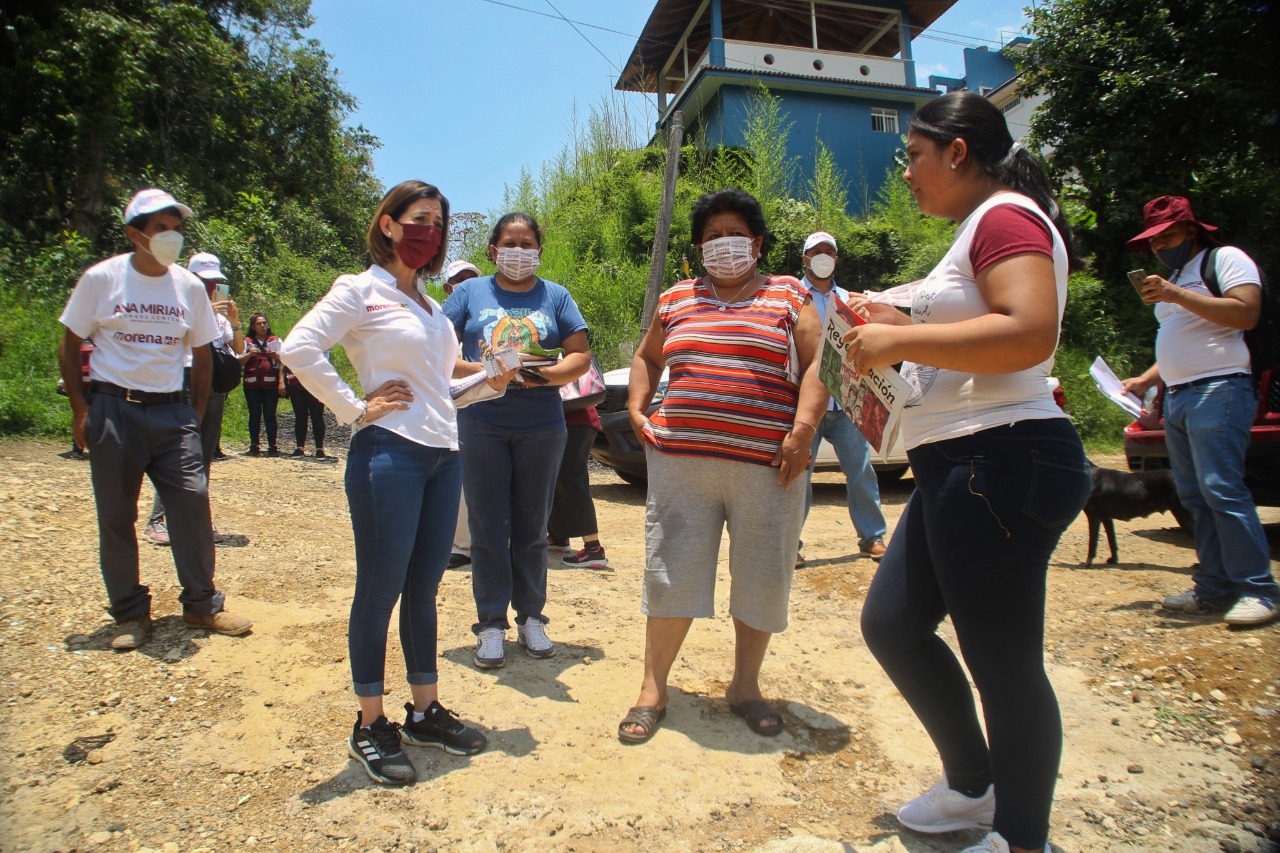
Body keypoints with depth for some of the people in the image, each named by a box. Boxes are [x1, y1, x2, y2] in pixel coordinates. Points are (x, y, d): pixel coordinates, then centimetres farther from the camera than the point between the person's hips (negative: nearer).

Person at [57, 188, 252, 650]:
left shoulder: (190, 287, 5)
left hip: (171, 410, 2)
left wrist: (196, 416, 7)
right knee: (116, 516, 3)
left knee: (193, 500, -4)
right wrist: (80, 409, -4)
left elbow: (201, 354, 13)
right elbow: (70, 346, 4)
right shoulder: (101, 279, -3)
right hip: (113, 409, -2)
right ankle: (130, 612, 16)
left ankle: (202, 604, 9)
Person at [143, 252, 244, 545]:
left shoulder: (219, 314, 15)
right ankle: (156, 521, -5)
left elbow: (239, 350, 12)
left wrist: (235, 323, -3)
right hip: (188, 384, -6)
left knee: (206, 455, 8)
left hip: (215, 387, 6)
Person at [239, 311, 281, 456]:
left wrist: (275, 355, -17)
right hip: (252, 384, 0)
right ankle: (254, 446, 2)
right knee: (255, 415, 0)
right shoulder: (247, 341, 12)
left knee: (270, 415, -3)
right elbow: (239, 361, 4)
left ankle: (272, 446, -3)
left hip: (271, 383, 0)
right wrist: (249, 354, -14)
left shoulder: (276, 341, 14)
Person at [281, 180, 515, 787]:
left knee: (423, 590, 14)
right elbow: (300, 349, -17)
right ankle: (370, 727, 17)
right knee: (379, 591, 2)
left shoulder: (429, 305, 20)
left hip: (444, 456, 7)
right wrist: (354, 409, -14)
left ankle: (425, 712, 27)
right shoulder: (360, 290, -3)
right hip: (390, 453, -7)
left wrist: (488, 378, 9)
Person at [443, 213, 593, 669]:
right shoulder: (470, 292, 9)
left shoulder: (556, 297, 11)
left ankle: (531, 617, 21)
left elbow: (581, 356, 5)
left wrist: (545, 376, -14)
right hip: (481, 424, 0)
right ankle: (491, 624, 12)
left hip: (541, 426, 1)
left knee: (532, 528, 9)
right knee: (488, 529, 2)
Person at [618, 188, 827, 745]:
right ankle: (653, 689, 16)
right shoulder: (676, 300, 15)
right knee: (672, 573, 3)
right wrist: (637, 412, 11)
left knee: (762, 579, 6)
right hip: (682, 461, 2)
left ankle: (745, 686, 25)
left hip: (766, 464, -1)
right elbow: (646, 358, 26)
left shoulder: (788, 296, 9)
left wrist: (802, 429, -12)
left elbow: (815, 365, 1)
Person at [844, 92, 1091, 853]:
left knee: (1003, 663, 1)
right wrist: (905, 331, 16)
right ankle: (974, 787, 33)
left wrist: (899, 341, -19)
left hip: (1001, 464, -11)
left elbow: (1028, 333, -26)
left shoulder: (1007, 217, -10)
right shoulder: (981, 228, 22)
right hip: (961, 469, 11)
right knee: (892, 623, 15)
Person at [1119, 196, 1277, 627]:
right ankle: (1214, 589, 8)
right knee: (1196, 496, 5)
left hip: (1218, 390, -9)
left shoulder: (1225, 258, 2)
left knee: (1222, 489, -15)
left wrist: (1176, 295, -17)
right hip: (1177, 397, 9)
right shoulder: (1174, 278, 26)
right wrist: (1145, 380, 17)